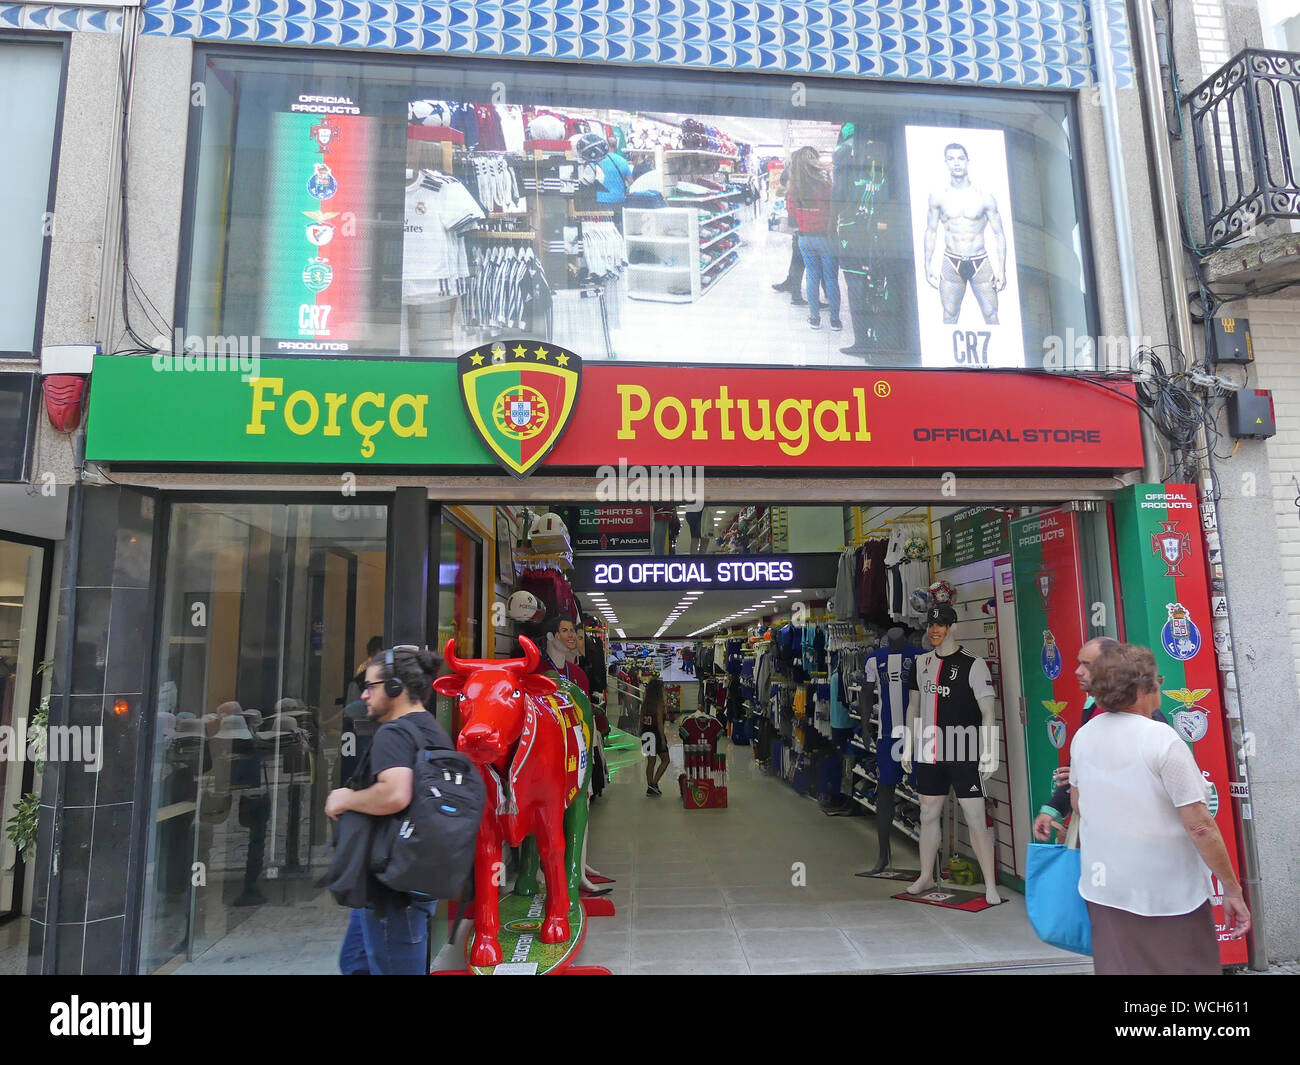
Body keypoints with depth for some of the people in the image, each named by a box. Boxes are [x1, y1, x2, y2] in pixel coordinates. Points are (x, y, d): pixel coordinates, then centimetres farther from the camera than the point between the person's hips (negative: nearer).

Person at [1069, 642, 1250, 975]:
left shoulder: (1083, 736, -1)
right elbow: (1200, 826, -19)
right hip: (1168, 893, -5)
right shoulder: (1162, 740, -19)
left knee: (1115, 966, 15)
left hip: (1104, 887, 5)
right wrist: (1232, 890, -9)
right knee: (1189, 967, 11)